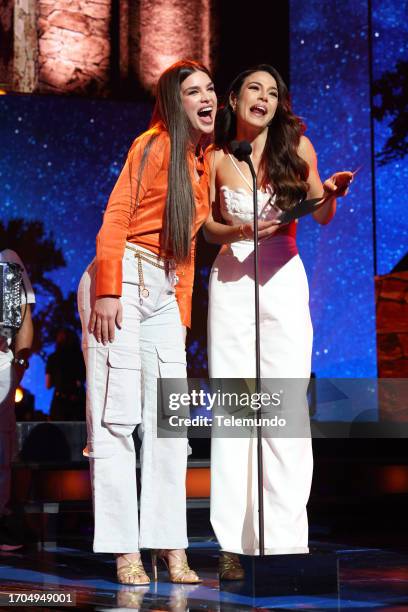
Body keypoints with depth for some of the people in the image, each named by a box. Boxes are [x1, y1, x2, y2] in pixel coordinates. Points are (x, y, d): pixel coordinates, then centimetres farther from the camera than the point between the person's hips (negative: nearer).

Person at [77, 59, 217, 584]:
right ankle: (124, 551, -6)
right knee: (117, 415, -8)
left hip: (165, 294, 8)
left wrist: (182, 311, 15)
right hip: (124, 281, -7)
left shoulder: (203, 162, 19)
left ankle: (170, 549, 3)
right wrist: (107, 291, -19)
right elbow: (115, 217, -10)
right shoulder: (154, 146, -3)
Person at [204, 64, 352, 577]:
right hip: (231, 280, 1)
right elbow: (208, 228, 7)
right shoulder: (216, 157, 2)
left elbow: (322, 217, 10)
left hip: (284, 280, 0)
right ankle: (235, 544, -1)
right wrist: (240, 232, -13)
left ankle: (284, 540, -6)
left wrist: (331, 194, -11)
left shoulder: (297, 146, 2)